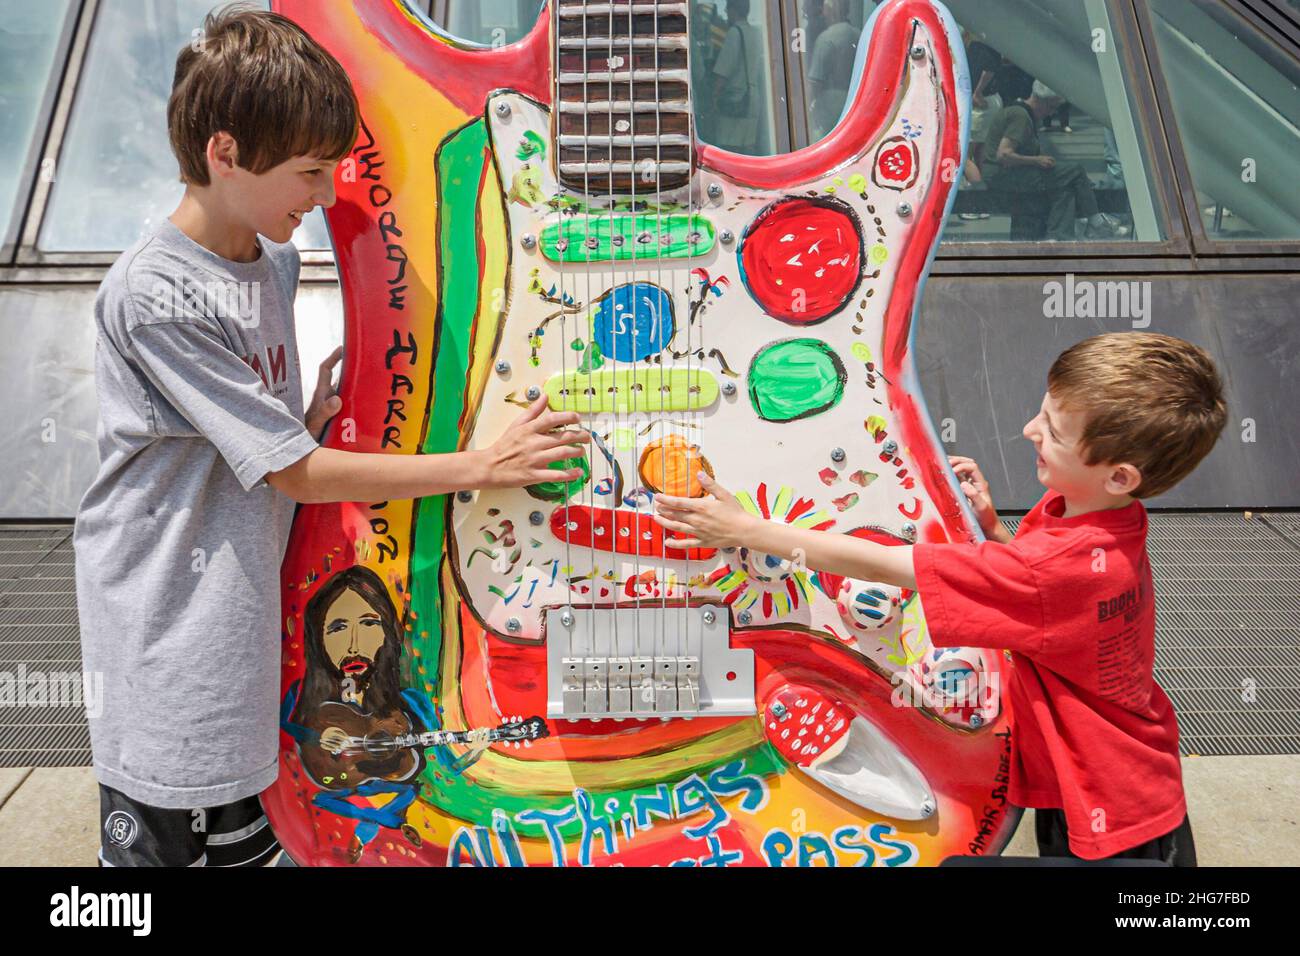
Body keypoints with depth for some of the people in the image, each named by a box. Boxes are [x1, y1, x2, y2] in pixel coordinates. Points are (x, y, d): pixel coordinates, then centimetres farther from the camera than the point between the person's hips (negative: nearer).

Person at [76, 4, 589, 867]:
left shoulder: (278, 264, 6)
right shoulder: (155, 294, -19)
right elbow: (297, 473, -19)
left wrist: (321, 411, -6)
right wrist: (481, 466, -16)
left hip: (245, 623, 7)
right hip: (169, 645, -7)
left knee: (247, 841, 19)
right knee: (165, 842, 8)